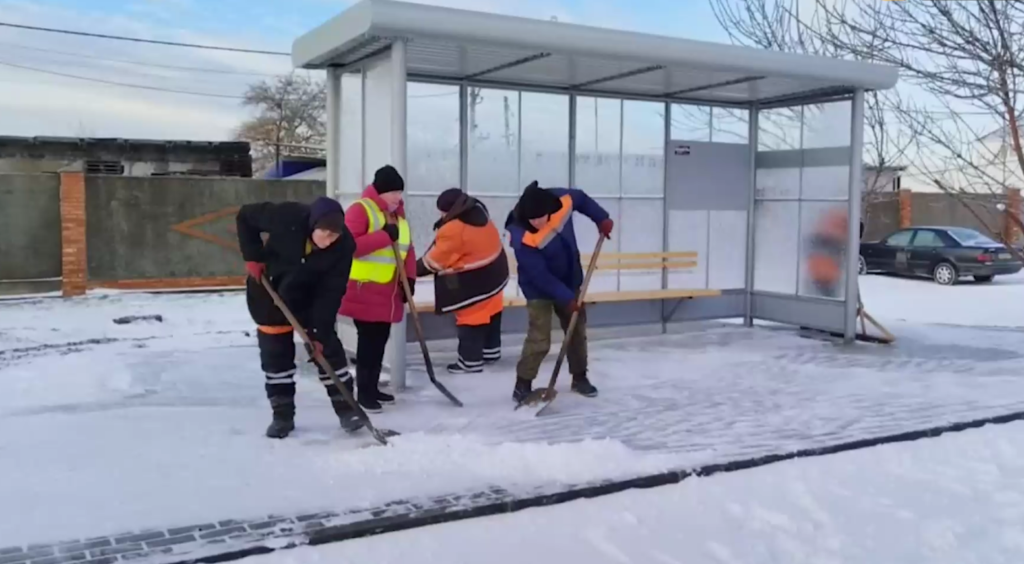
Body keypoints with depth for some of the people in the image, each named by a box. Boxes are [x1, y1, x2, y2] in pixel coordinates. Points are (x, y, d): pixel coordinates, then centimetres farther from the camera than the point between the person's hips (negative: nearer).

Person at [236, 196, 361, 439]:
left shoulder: (344, 245, -26)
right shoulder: (286, 217, -32)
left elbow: (331, 291, -22)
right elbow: (245, 216, -15)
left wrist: (318, 331, -25)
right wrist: (253, 256, -18)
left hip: (310, 295, 1)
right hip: (268, 288, -1)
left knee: (327, 344, -2)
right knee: (275, 350, 2)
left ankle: (346, 408, 10)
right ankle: (282, 415, 13)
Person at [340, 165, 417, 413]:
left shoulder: (398, 214, 14)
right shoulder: (360, 209, -10)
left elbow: (407, 248, 16)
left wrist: (409, 278, 3)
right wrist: (384, 235, -23)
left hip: (388, 293, 7)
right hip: (364, 291, -7)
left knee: (380, 341, 13)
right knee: (369, 340, -6)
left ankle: (373, 388, 24)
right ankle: (364, 392, 3)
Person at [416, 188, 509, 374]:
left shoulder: (453, 230, -25)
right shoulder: (477, 211, 1)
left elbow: (434, 259, -15)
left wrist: (414, 269, -4)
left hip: (474, 280, -10)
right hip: (494, 270, 10)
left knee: (472, 318, 1)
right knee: (490, 314, 21)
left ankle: (470, 361, 8)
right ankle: (491, 351, 35)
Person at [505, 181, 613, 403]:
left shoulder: (562, 200, -22)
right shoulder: (523, 239, -35)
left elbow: (582, 199, 3)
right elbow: (540, 276, -28)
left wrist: (601, 218, 0)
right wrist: (566, 298, -25)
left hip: (570, 280, 6)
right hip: (539, 289, -6)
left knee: (577, 330, 15)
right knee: (539, 339, -11)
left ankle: (579, 377, 31)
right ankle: (523, 383, 6)